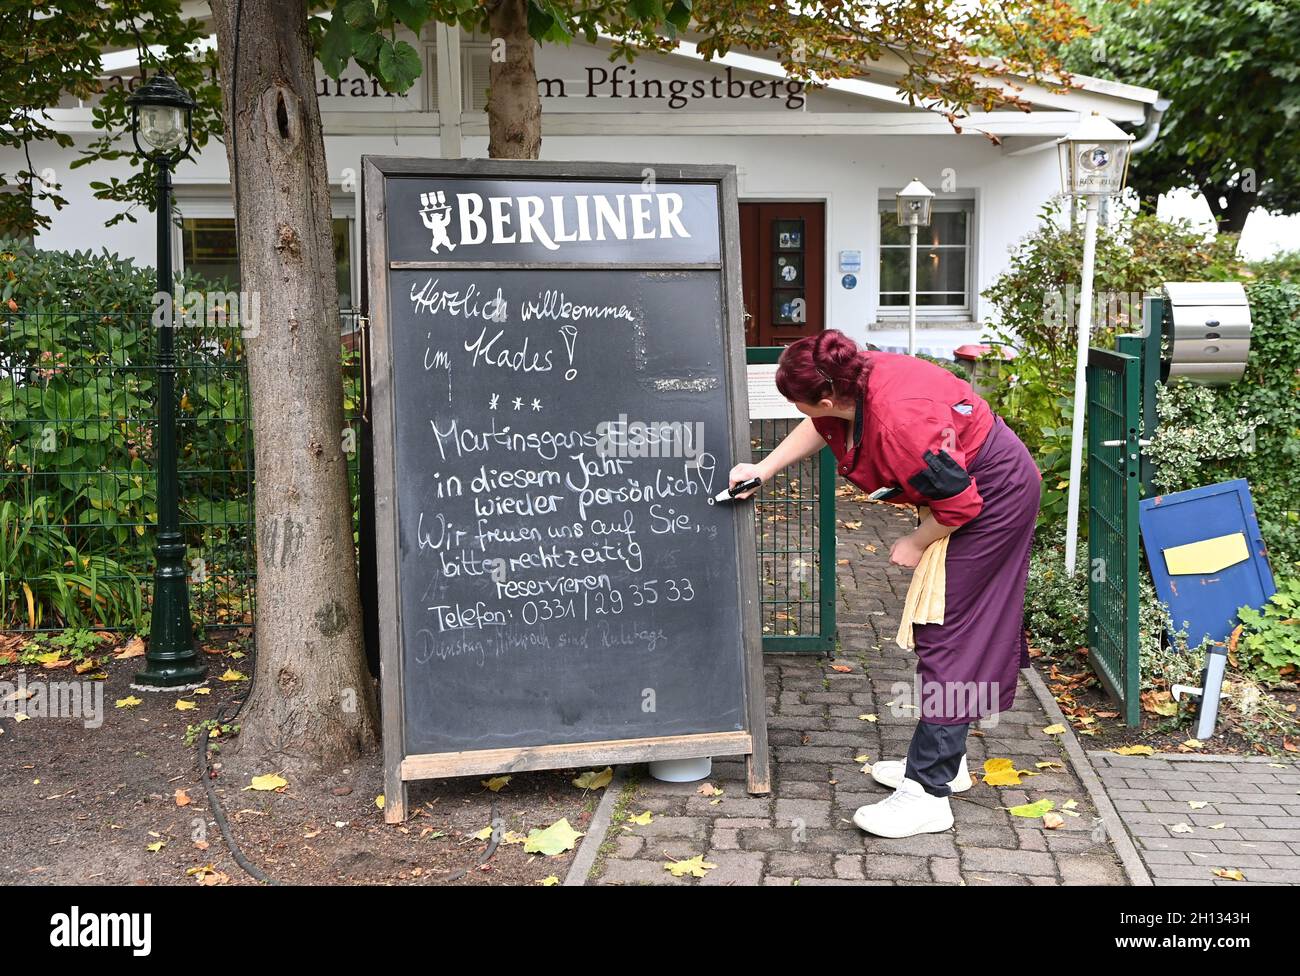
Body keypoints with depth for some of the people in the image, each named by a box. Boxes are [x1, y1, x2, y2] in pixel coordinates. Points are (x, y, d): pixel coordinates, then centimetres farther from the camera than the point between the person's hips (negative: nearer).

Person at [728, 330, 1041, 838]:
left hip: (997, 496, -10)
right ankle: (944, 761, 28)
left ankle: (928, 792, -7)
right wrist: (763, 469, 9)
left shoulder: (900, 423, -37)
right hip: (968, 483, 10)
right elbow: (818, 428, 13)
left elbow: (960, 502, -28)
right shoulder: (854, 380, -11)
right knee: (937, 629, 15)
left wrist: (915, 544, -12)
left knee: (949, 635, -11)